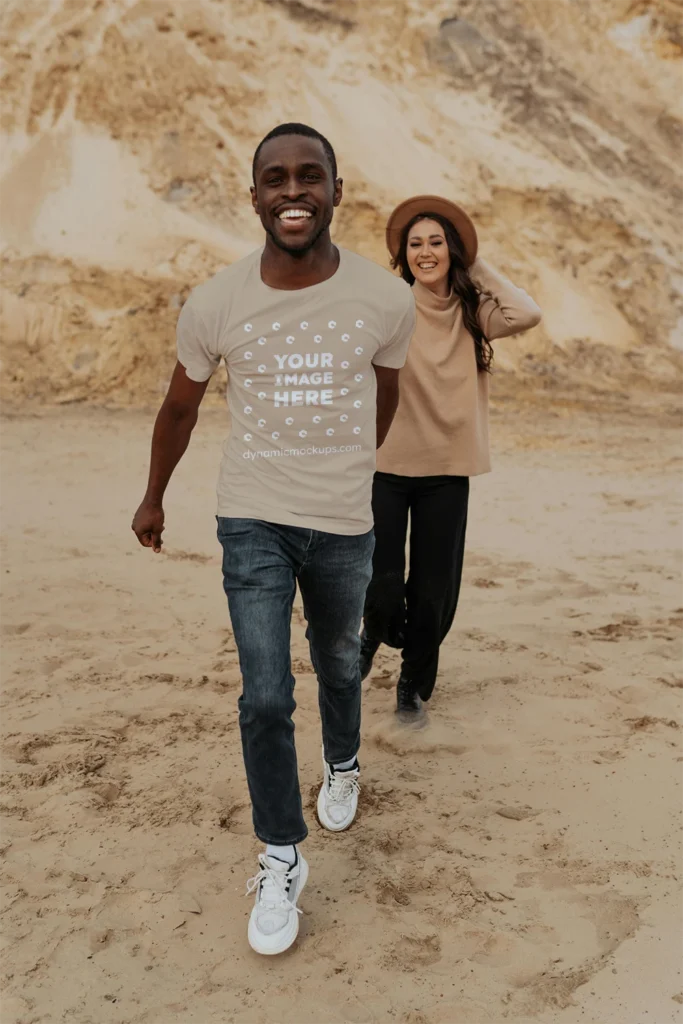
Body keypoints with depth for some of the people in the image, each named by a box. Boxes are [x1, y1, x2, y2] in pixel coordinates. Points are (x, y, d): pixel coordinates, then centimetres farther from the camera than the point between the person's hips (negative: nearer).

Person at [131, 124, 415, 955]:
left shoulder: (385, 300, -11)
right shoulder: (213, 305, -12)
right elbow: (179, 408, 6)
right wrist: (153, 499, 17)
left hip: (345, 527, 2)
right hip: (252, 522, -1)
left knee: (338, 667, 21)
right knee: (266, 697, -5)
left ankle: (342, 764, 53)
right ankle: (280, 860, 15)